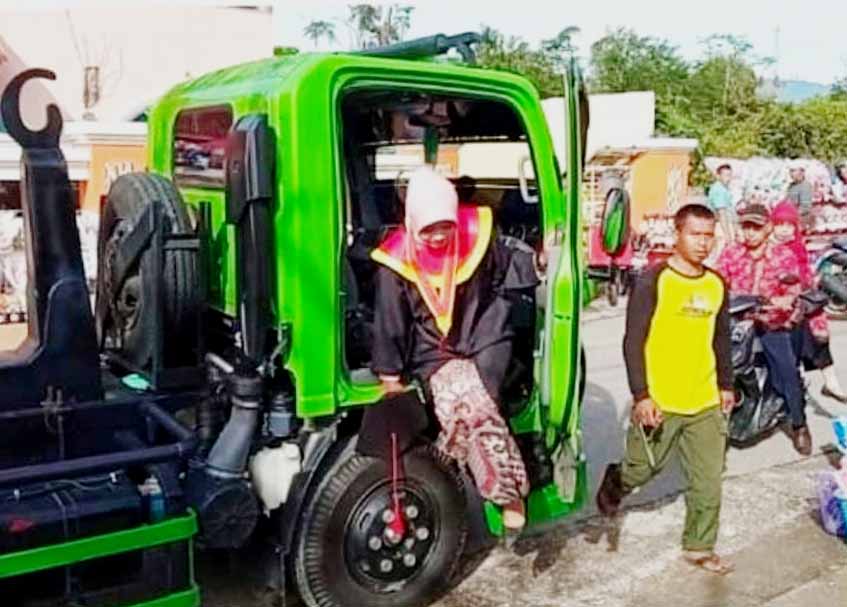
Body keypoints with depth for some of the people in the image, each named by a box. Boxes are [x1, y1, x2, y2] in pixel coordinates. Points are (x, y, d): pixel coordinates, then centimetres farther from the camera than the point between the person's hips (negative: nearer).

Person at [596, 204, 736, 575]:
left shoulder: (716, 284, 7)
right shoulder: (653, 281, -11)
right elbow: (633, 342, -12)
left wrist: (726, 385, 18)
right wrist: (640, 395, -16)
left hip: (705, 402, 5)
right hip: (659, 401, -5)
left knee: (708, 482, 8)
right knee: (643, 468, 12)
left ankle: (699, 547, 26)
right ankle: (614, 483, 44)